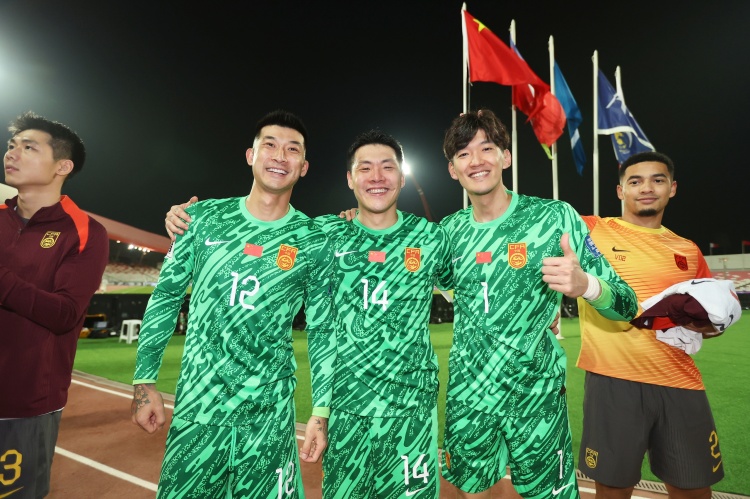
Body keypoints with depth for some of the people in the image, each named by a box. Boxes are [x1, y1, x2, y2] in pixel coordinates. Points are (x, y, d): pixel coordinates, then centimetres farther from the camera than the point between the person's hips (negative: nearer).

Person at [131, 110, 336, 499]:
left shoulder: (314, 242, -5)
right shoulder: (203, 217, -1)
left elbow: (322, 332, 0)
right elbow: (166, 296, 5)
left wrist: (321, 412, -1)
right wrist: (144, 381, 3)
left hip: (268, 418, -1)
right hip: (195, 408, 2)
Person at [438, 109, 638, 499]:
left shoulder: (555, 217, -11)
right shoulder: (450, 229, 0)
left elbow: (626, 306, -10)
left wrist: (585, 285, -30)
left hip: (536, 397, -2)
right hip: (464, 397, 3)